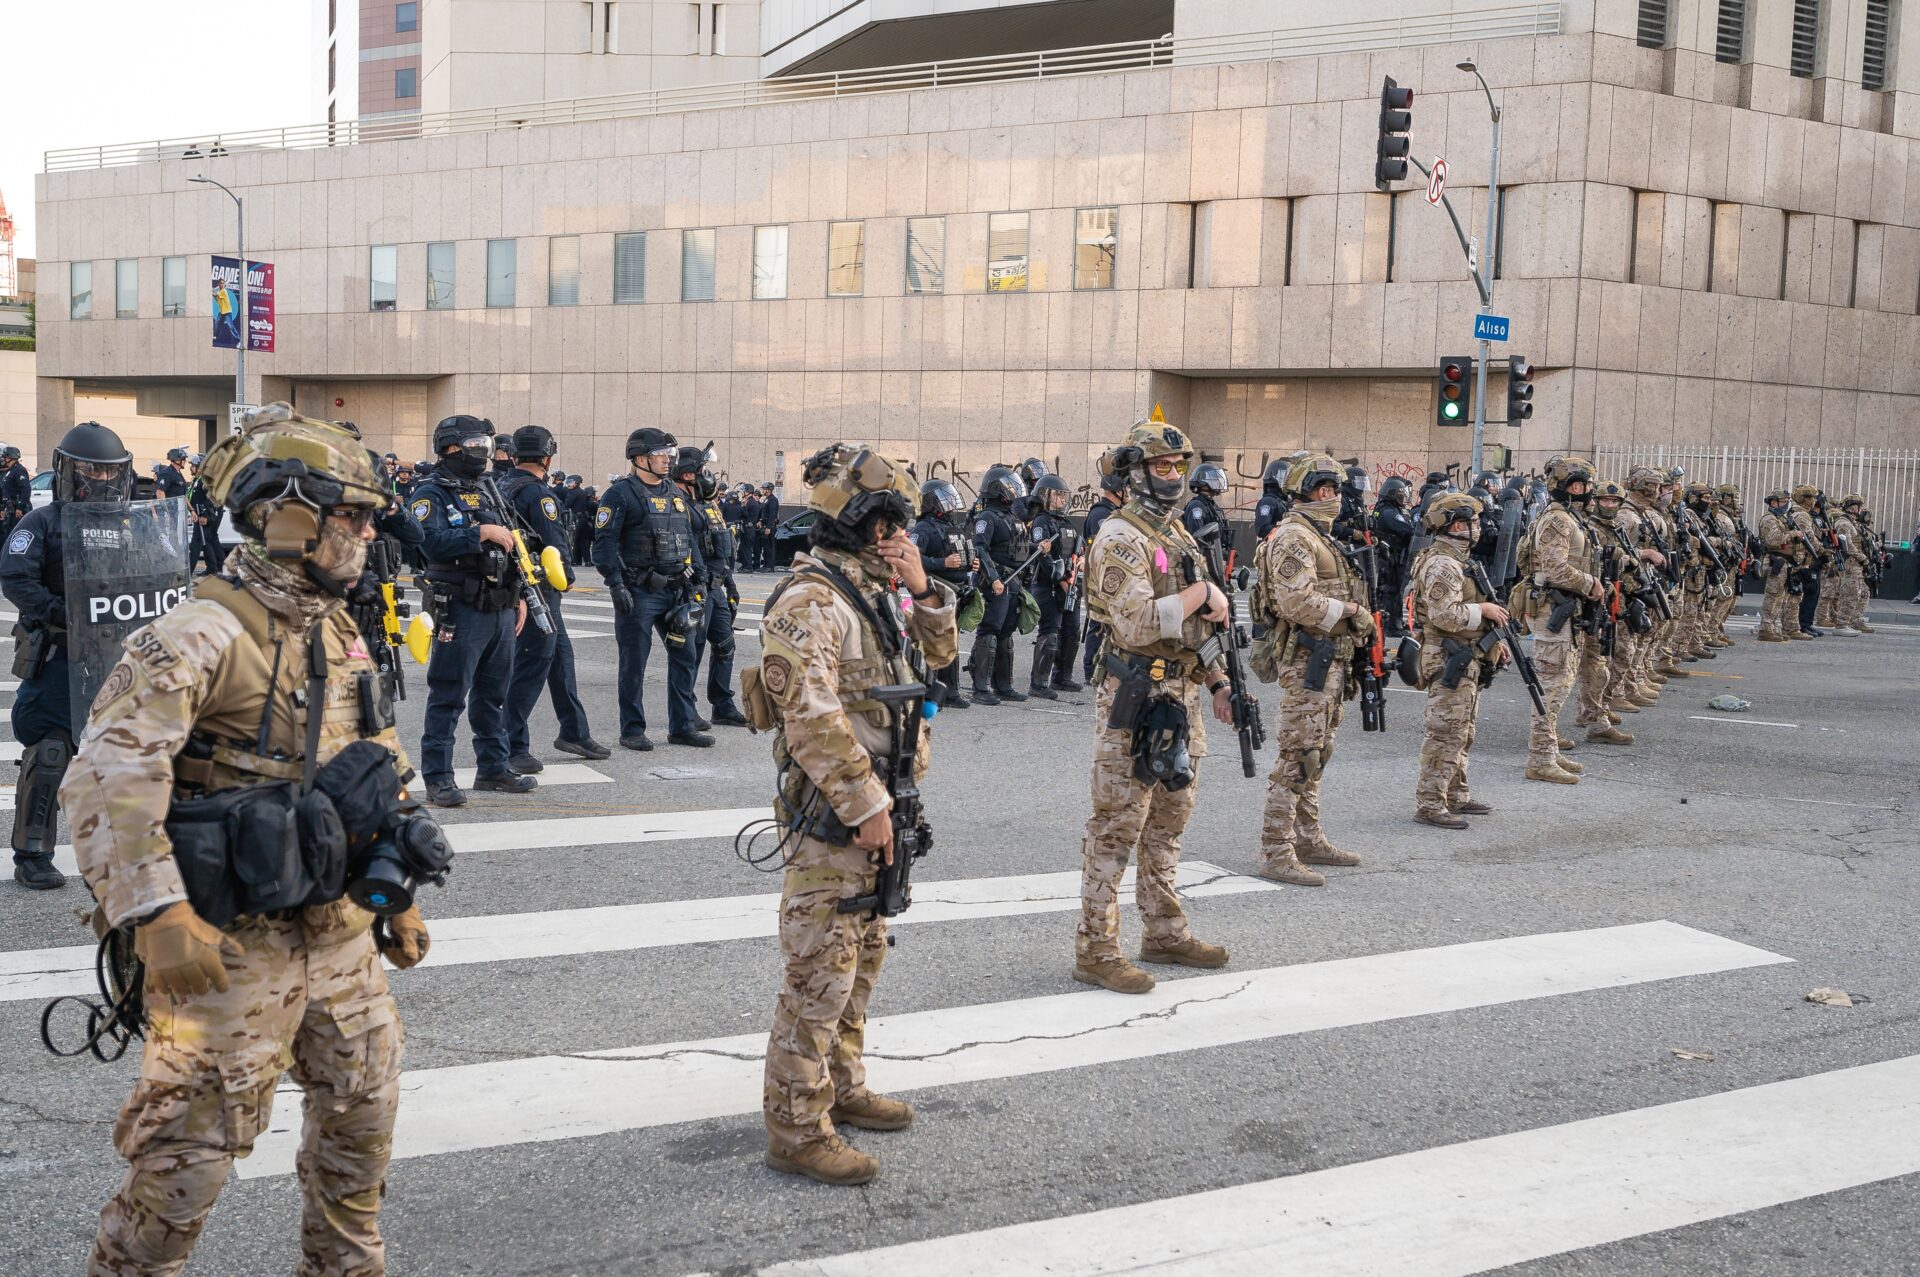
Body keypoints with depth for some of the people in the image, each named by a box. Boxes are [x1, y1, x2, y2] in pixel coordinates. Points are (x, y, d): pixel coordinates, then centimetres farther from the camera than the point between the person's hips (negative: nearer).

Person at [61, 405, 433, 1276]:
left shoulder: (341, 638, 10)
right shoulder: (204, 635, -17)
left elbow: (381, 774, 20)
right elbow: (107, 779, -26)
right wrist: (158, 915, -30)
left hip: (340, 935, 8)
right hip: (233, 945, -8)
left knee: (363, 1112, 18)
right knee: (191, 1147, -2)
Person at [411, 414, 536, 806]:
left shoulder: (486, 493, 19)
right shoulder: (431, 495, -6)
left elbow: (510, 547, 24)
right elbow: (431, 541, -23)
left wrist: (519, 596, 17)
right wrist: (481, 533, -20)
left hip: (502, 610, 8)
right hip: (461, 611, -8)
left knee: (494, 693, 15)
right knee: (448, 697, -5)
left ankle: (493, 767, 25)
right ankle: (438, 778, -1)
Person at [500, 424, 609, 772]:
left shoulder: (502, 487, 10)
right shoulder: (537, 492, -17)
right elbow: (555, 544, -20)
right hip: (539, 589, -10)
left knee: (561, 656, 18)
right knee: (531, 667, -5)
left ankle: (575, 733, 28)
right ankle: (512, 747, -2)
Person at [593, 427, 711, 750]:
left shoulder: (675, 494, 15)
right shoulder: (621, 493, -8)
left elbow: (689, 539, 22)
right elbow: (605, 540, -14)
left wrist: (699, 578, 14)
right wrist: (616, 584, -20)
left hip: (676, 590, 7)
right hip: (639, 592, -7)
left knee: (686, 656, 7)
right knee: (634, 662, 0)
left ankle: (682, 726, 16)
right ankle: (632, 730, 9)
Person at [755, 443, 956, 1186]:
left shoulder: (874, 588, 12)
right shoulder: (810, 603, -18)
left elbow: (939, 652, 21)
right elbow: (812, 716, -24)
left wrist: (923, 590, 3)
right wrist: (865, 805, -22)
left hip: (875, 805, 10)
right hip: (832, 815, -10)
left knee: (861, 958, 19)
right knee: (820, 972, -5)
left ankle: (841, 1088, 33)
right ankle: (797, 1130, 2)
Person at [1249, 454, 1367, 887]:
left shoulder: (1321, 536, 19)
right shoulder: (1294, 537, -14)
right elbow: (1297, 602, -25)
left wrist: (1357, 620, 10)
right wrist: (1349, 611, -14)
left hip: (1330, 659, 11)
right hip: (1307, 659, -11)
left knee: (1316, 753, 16)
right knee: (1297, 756, -10)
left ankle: (1307, 839, 25)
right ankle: (1276, 852, -8)